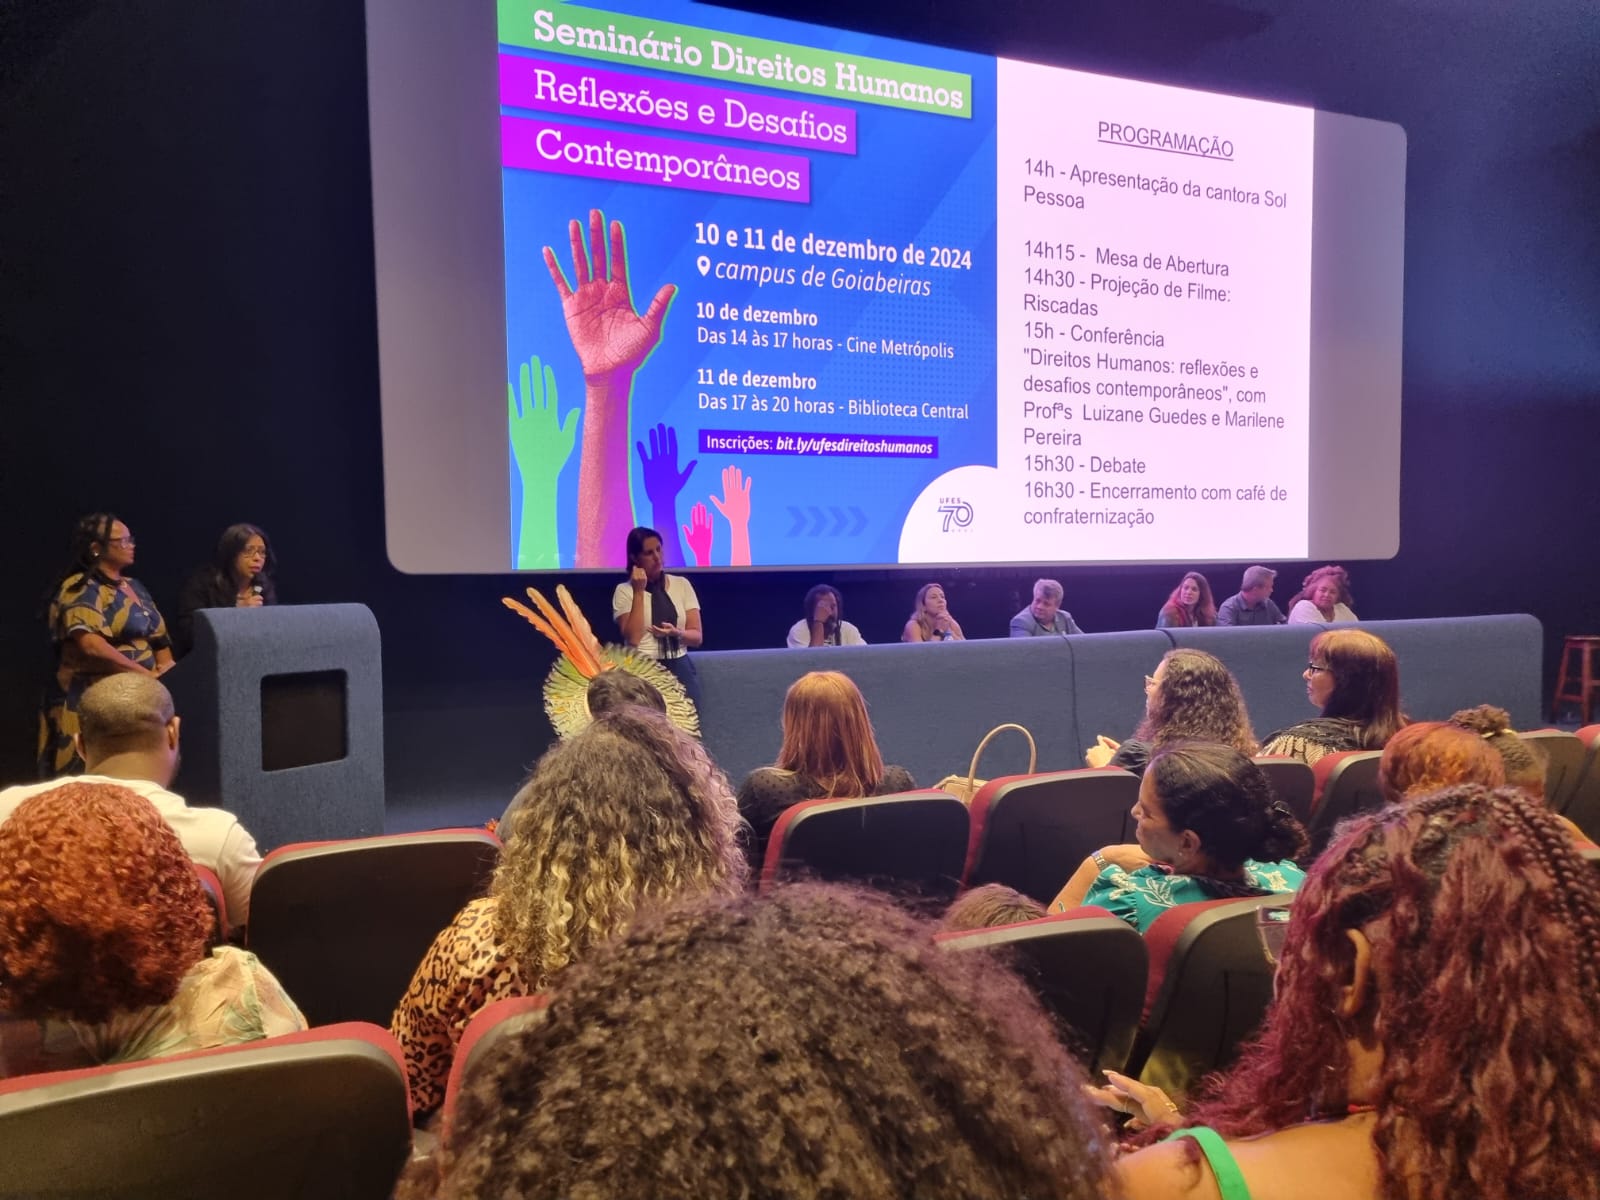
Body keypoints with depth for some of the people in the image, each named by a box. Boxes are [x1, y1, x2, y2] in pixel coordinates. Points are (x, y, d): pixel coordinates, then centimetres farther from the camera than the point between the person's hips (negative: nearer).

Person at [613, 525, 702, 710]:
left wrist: (677, 633, -15)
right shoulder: (624, 590, 1)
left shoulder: (682, 584, 8)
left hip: (680, 667, 2)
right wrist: (639, 592, -11)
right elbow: (633, 638, -11)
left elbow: (697, 636, 7)